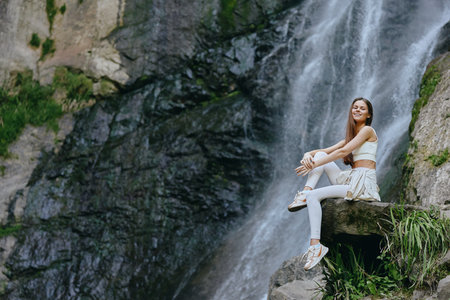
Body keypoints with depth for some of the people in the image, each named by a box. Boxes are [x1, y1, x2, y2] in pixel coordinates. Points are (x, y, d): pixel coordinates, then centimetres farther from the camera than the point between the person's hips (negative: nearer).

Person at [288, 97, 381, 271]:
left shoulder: (367, 130, -1)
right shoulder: (351, 136, 24)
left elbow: (343, 152, -11)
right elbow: (327, 151, 18)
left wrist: (314, 165, -11)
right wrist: (308, 155, -5)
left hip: (363, 183, -8)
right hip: (350, 179, 8)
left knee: (314, 196, -21)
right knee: (320, 155, 1)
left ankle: (315, 245, -27)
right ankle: (305, 192, -16)